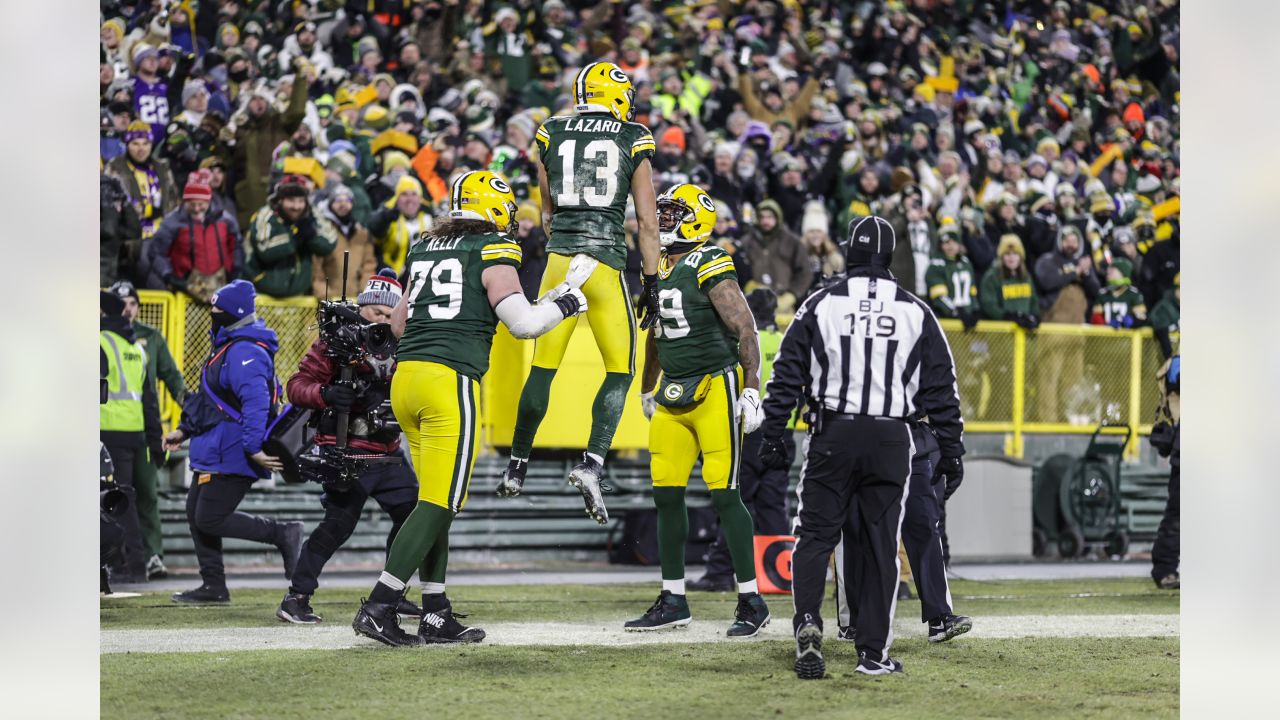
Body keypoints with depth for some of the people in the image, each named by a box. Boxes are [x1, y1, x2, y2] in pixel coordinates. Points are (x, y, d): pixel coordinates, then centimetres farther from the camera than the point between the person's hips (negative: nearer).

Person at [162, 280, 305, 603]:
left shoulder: (245, 353, -20)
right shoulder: (227, 346, 15)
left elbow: (256, 401, -31)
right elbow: (209, 396, 25)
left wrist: (254, 447, -37)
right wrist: (185, 430, 24)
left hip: (231, 454, -11)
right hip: (214, 450, 11)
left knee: (210, 520, -10)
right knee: (196, 513, 14)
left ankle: (283, 534, -4)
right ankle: (213, 587, 21)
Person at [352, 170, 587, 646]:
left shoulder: (424, 249, 19)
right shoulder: (493, 253, -2)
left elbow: (399, 323, 26)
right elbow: (523, 323, -8)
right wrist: (564, 305, 9)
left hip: (405, 375, 7)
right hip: (449, 379, -7)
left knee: (438, 499, 14)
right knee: (437, 503, -5)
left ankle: (436, 615, 12)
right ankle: (379, 606, -13)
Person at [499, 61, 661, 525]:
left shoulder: (551, 136, 8)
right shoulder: (633, 142, 2)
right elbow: (647, 220, 0)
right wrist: (651, 283, 5)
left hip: (560, 259, 3)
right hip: (607, 262, -3)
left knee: (543, 366, 14)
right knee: (620, 370, 8)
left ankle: (517, 467, 22)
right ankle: (592, 463, -11)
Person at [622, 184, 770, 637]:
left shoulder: (711, 268, -12)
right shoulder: (658, 270, 13)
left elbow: (746, 330, -14)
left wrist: (752, 392, -18)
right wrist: (647, 391, 33)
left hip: (715, 390, -8)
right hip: (673, 397, 8)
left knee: (724, 495, -8)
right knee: (666, 494, 6)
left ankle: (752, 603, -1)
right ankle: (673, 602, 14)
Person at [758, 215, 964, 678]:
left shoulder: (821, 305, 0)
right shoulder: (915, 313, 3)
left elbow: (787, 377, 0)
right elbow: (941, 388, 5)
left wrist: (772, 439, 6)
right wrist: (951, 451, 12)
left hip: (832, 436, -1)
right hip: (891, 438, 1)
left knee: (815, 536, 7)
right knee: (880, 545, 6)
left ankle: (808, 621, -16)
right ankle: (873, 653, 6)